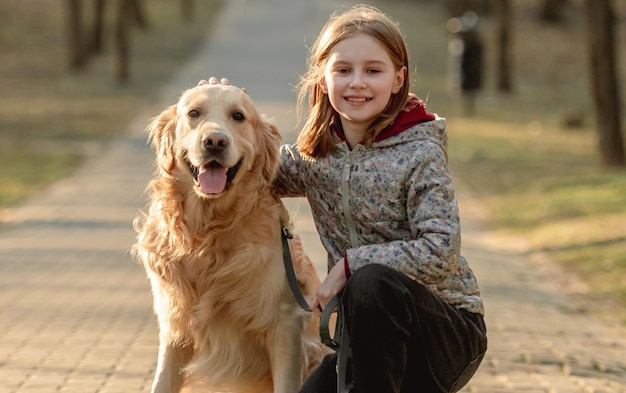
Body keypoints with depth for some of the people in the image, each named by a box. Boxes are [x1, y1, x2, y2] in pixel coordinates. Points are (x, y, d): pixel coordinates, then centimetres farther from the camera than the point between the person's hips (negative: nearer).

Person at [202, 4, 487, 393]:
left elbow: (441, 250, -21)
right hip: (372, 332, 5)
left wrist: (351, 263, -21)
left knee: (373, 281, -34)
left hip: (448, 331, -5)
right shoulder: (316, 156, 3)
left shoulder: (420, 155, -13)